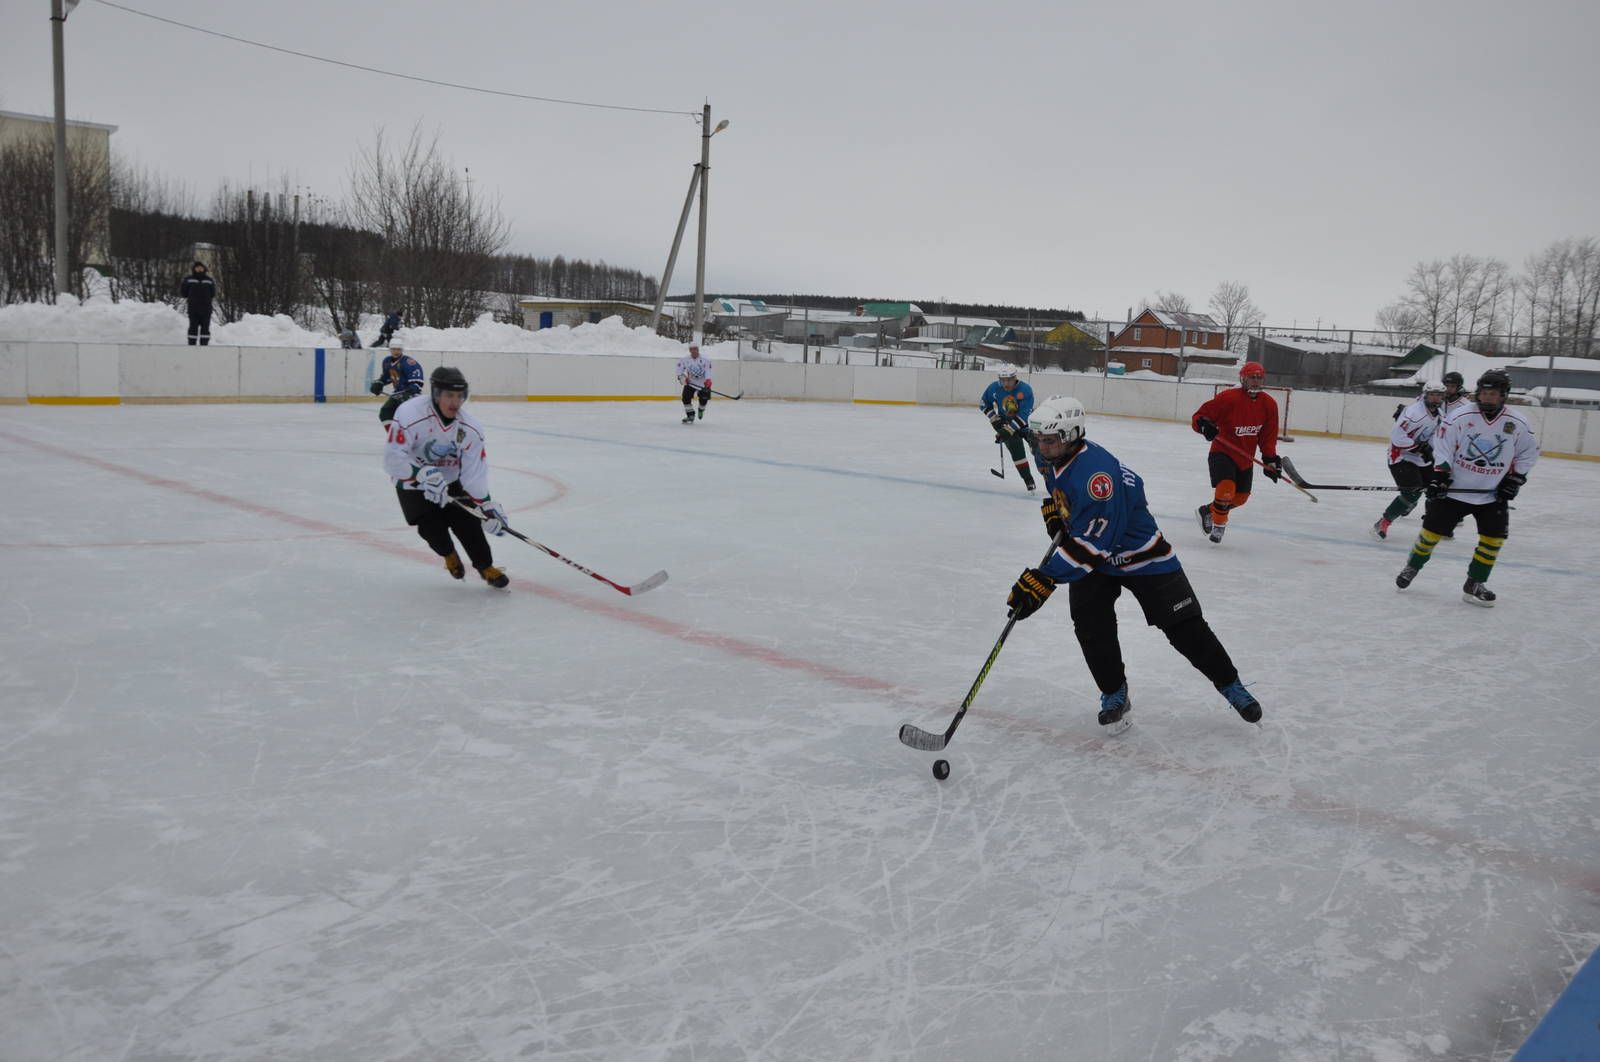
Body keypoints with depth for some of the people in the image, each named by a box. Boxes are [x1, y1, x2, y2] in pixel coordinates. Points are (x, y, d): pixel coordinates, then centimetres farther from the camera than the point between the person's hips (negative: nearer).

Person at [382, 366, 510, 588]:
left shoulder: (470, 428, -18)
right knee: (432, 527, -15)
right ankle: (448, 554, 20)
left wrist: (488, 505, -23)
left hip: (450, 481, 3)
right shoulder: (410, 414, -30)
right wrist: (424, 474, -40)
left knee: (467, 521, -10)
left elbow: (474, 472, -15)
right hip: (412, 483, -3)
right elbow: (393, 459, -30)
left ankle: (486, 567, 11)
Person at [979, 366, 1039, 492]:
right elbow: (983, 403, 2)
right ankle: (1029, 481, -6)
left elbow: (1023, 416, -32)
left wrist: (1008, 430, -35)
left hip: (1026, 421, -2)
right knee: (1016, 450, -14)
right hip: (1005, 421, 2)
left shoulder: (1025, 389, -28)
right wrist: (994, 419, -8)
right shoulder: (994, 388, -16)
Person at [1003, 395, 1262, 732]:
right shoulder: (1051, 457, -9)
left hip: (1140, 554, -7)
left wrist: (1043, 579, -41)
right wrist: (1052, 511, 4)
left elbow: (1090, 544, -38)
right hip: (1092, 563, 7)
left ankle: (1231, 686, 20)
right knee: (1090, 626, -11)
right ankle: (1114, 695, 9)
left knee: (1184, 626, -1)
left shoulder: (1095, 472, -37)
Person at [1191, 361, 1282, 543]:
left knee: (1241, 497, 12)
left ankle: (1208, 511, 36)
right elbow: (1199, 416, -14)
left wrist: (1270, 459, 1)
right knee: (1226, 487, -25)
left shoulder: (1269, 404, -2)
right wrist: (1204, 425, -36)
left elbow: (1268, 436, 6)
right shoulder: (1228, 398, -19)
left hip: (1246, 457, 6)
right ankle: (1219, 524, -2)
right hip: (1223, 452, -6)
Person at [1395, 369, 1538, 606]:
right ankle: (1412, 566, 24)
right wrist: (1440, 473, -13)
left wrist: (1515, 479, 0)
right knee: (1433, 529, 0)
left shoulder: (1518, 424, -6)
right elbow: (1442, 443, -6)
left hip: (1492, 494, 2)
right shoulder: (1461, 416, -13)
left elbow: (1529, 453, 7)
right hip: (1455, 488, -2)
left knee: (1494, 537, -6)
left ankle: (1474, 584, 6)